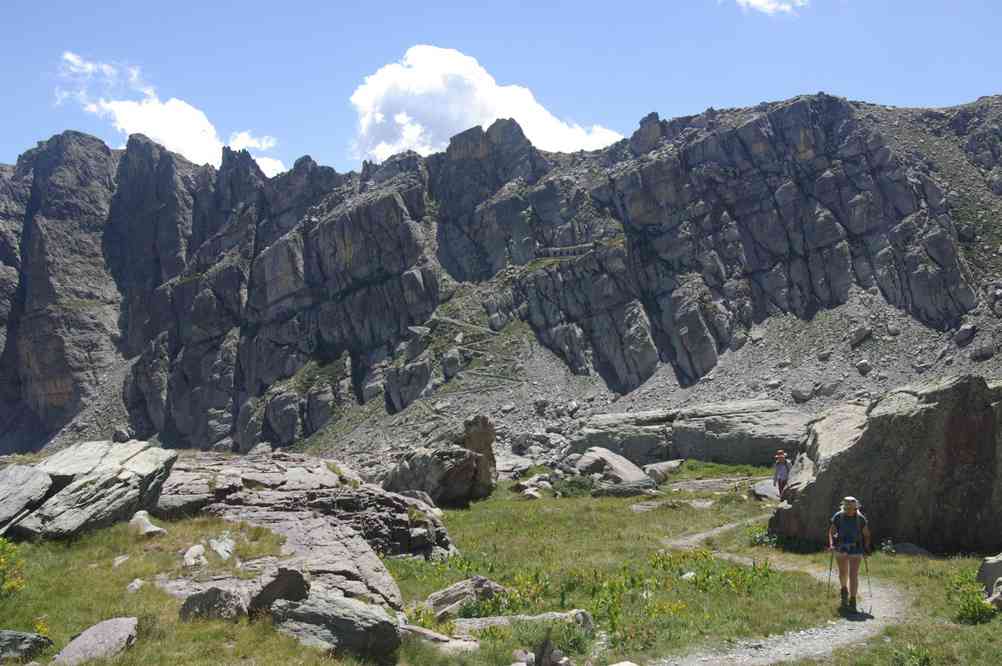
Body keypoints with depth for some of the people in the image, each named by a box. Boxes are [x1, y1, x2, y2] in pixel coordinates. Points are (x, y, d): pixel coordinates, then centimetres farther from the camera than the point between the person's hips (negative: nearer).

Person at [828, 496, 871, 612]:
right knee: (843, 573, 14)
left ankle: (852, 600, -3)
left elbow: (866, 534, 5)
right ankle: (844, 590, 44)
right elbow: (831, 531, 4)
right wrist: (831, 544, -9)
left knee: (853, 575, -7)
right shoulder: (838, 516, -5)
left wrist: (866, 547, -6)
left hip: (855, 550, -1)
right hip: (841, 549, 1)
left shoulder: (860, 518, -5)